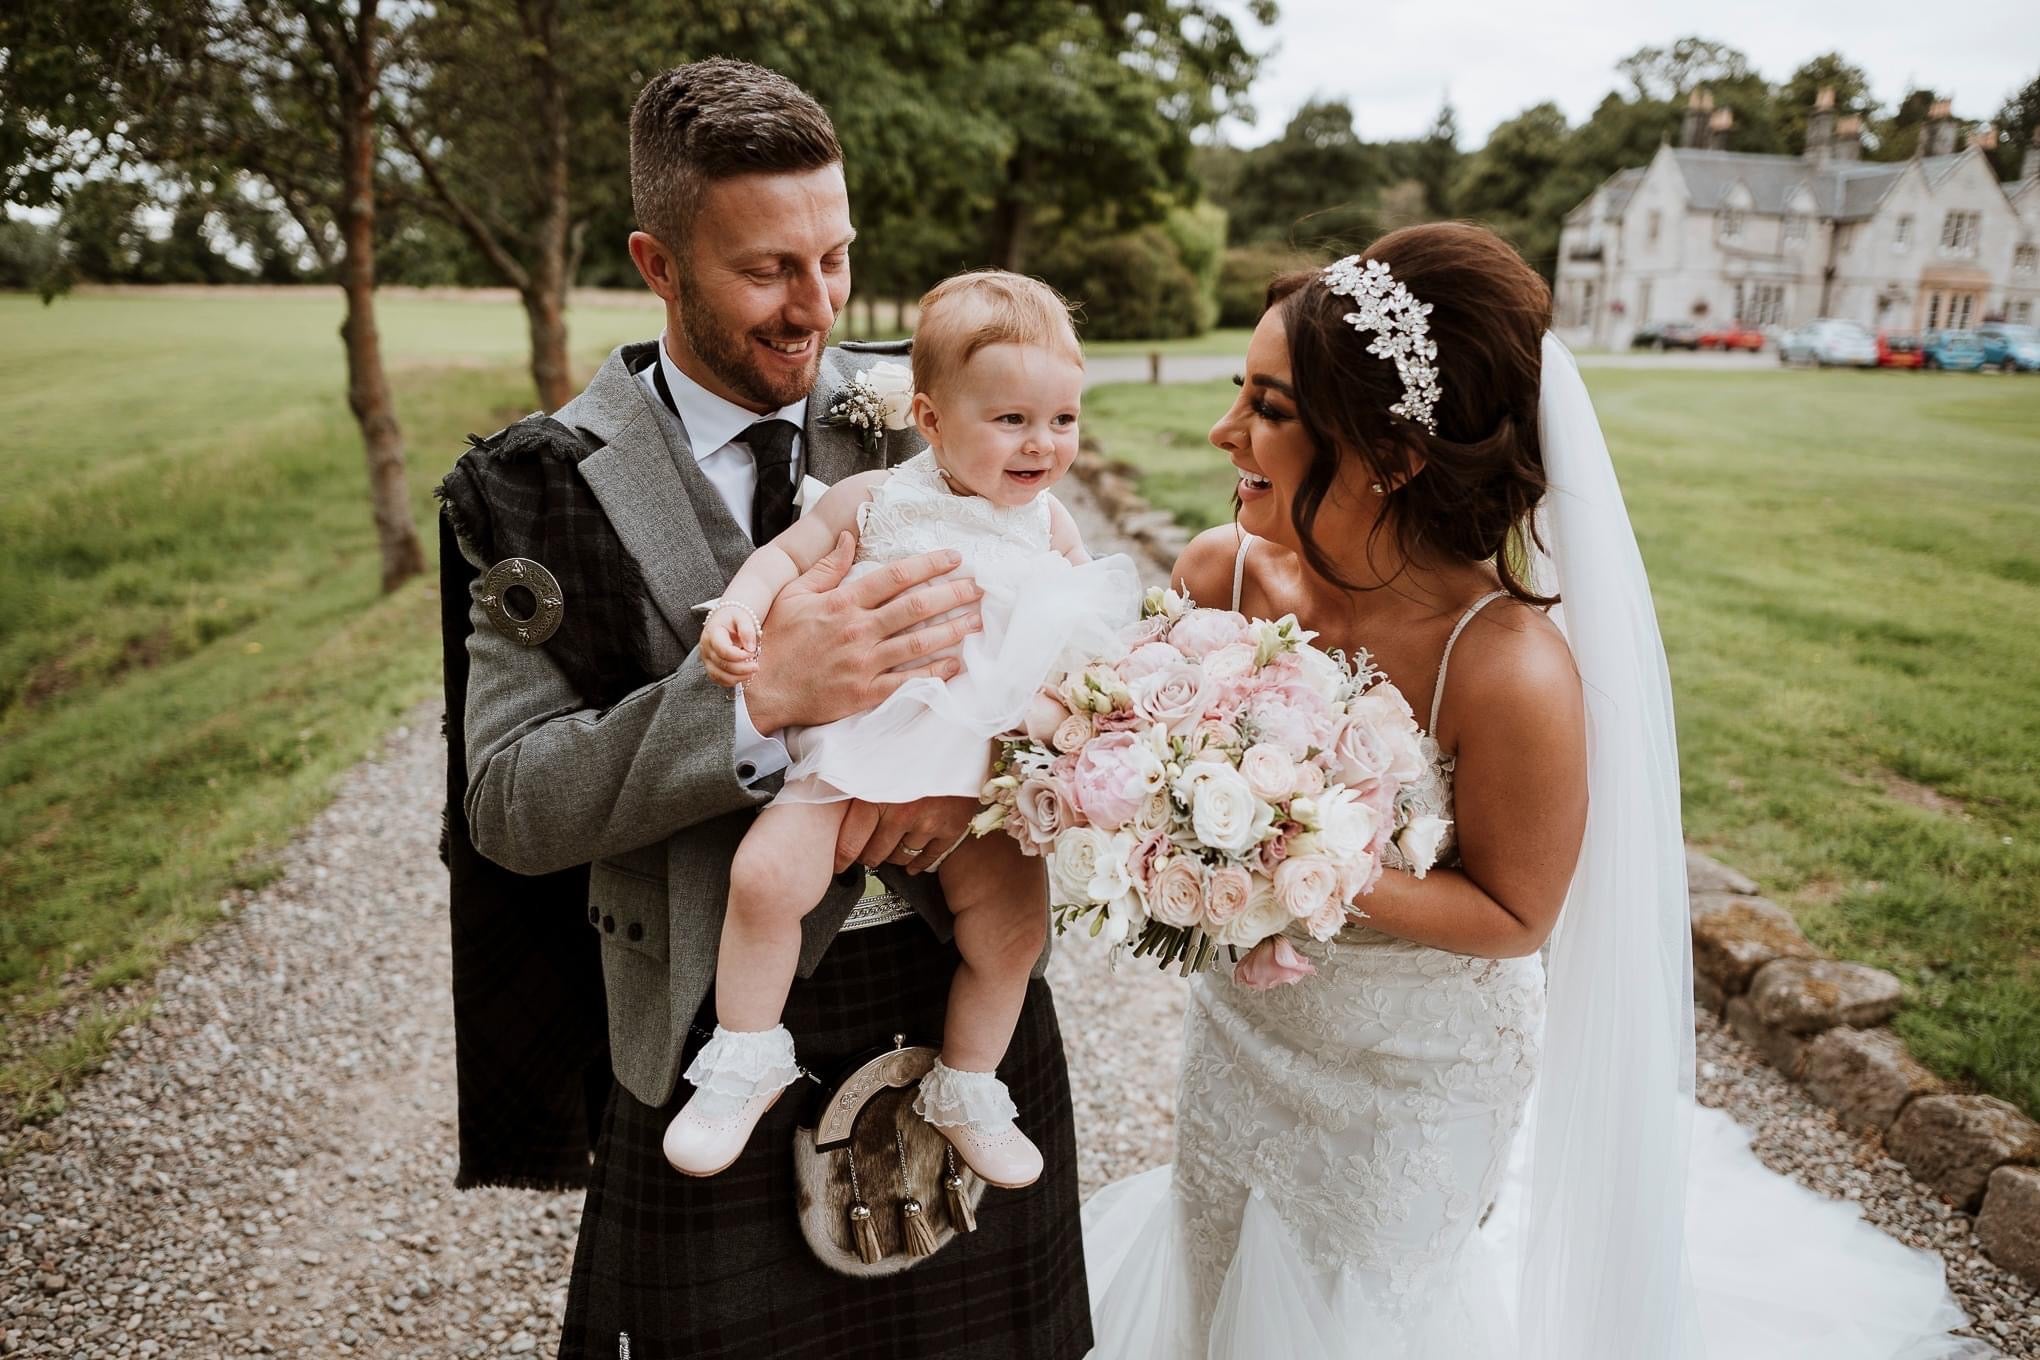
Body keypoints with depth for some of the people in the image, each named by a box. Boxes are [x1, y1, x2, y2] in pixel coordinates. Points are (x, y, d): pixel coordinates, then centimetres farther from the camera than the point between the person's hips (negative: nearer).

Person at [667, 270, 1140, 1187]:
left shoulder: (1049, 524, 5)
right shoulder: (875, 498, -5)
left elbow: (1091, 615, 17)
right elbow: (786, 555, 0)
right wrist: (737, 610, -19)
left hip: (980, 762, 3)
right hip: (857, 741, -3)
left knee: (1015, 928, 2)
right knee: (767, 874, -20)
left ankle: (965, 1093, 28)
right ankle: (746, 1061, 4)